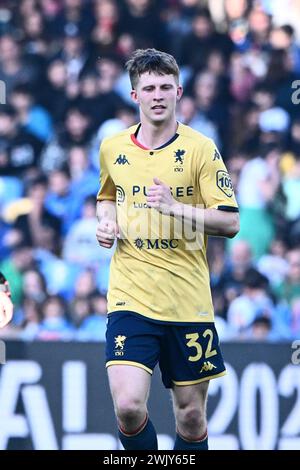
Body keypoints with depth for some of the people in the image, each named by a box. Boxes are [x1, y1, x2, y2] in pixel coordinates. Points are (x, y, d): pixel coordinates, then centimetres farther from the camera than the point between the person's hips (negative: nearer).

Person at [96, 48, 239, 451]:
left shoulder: (200, 149, -3)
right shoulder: (112, 148, 7)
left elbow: (230, 222, -6)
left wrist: (175, 207, -20)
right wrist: (106, 221, 6)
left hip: (188, 301, -1)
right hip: (130, 297, 1)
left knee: (190, 413, 4)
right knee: (128, 406, -15)